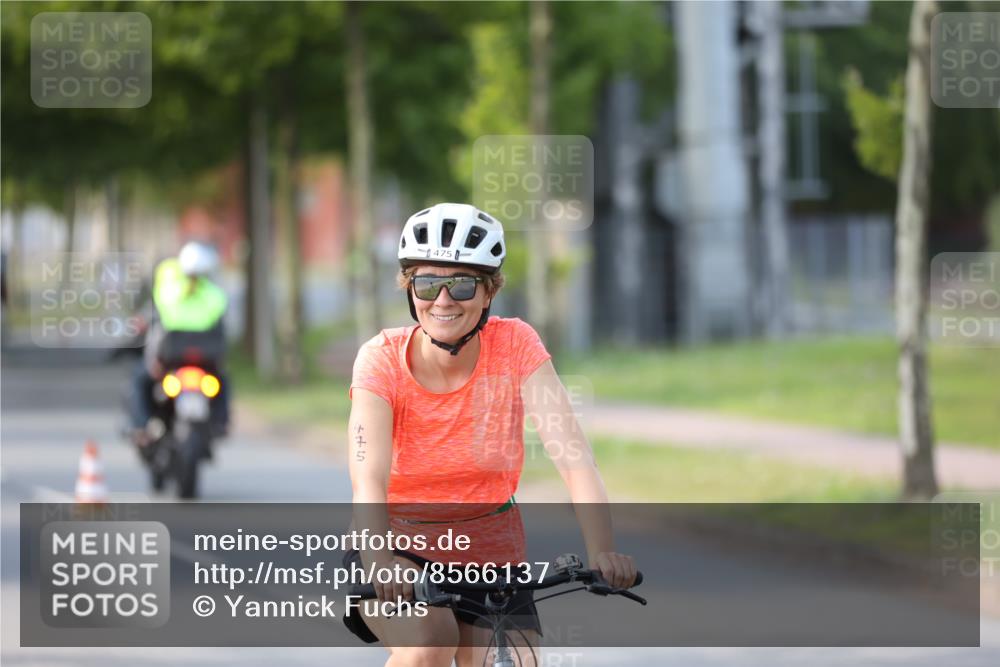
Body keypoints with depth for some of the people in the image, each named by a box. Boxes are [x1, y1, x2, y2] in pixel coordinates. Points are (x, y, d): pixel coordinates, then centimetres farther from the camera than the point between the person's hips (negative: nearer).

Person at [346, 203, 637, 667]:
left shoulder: (515, 346, -11)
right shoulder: (383, 359, -14)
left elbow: (574, 459, -20)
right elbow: (368, 478, -27)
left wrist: (601, 551, -37)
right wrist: (379, 562, -47)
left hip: (490, 558, 2)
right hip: (402, 552, -2)